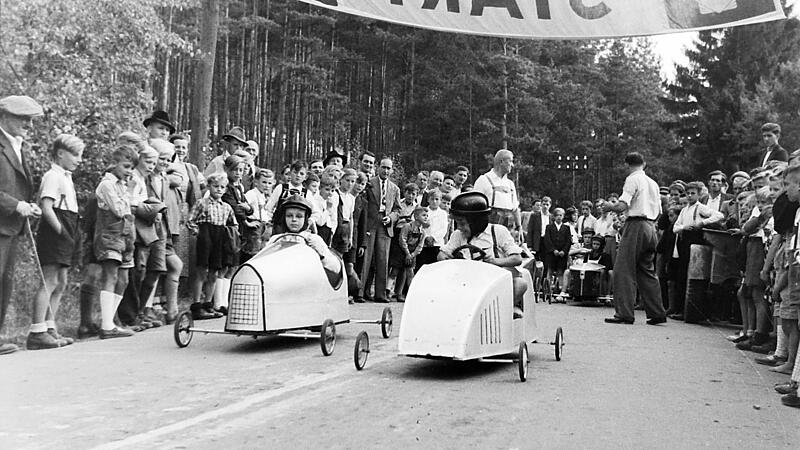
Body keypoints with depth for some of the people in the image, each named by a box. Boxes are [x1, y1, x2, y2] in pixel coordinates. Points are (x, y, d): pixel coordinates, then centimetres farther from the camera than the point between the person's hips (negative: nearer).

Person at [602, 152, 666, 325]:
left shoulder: (632, 179, -5)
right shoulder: (653, 183, 18)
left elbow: (622, 206, -15)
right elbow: (658, 211, 19)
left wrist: (609, 206, 4)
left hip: (635, 226, -8)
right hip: (651, 227, 8)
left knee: (624, 270, -6)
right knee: (647, 270, 13)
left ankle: (624, 313, -10)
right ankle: (657, 313, 12)